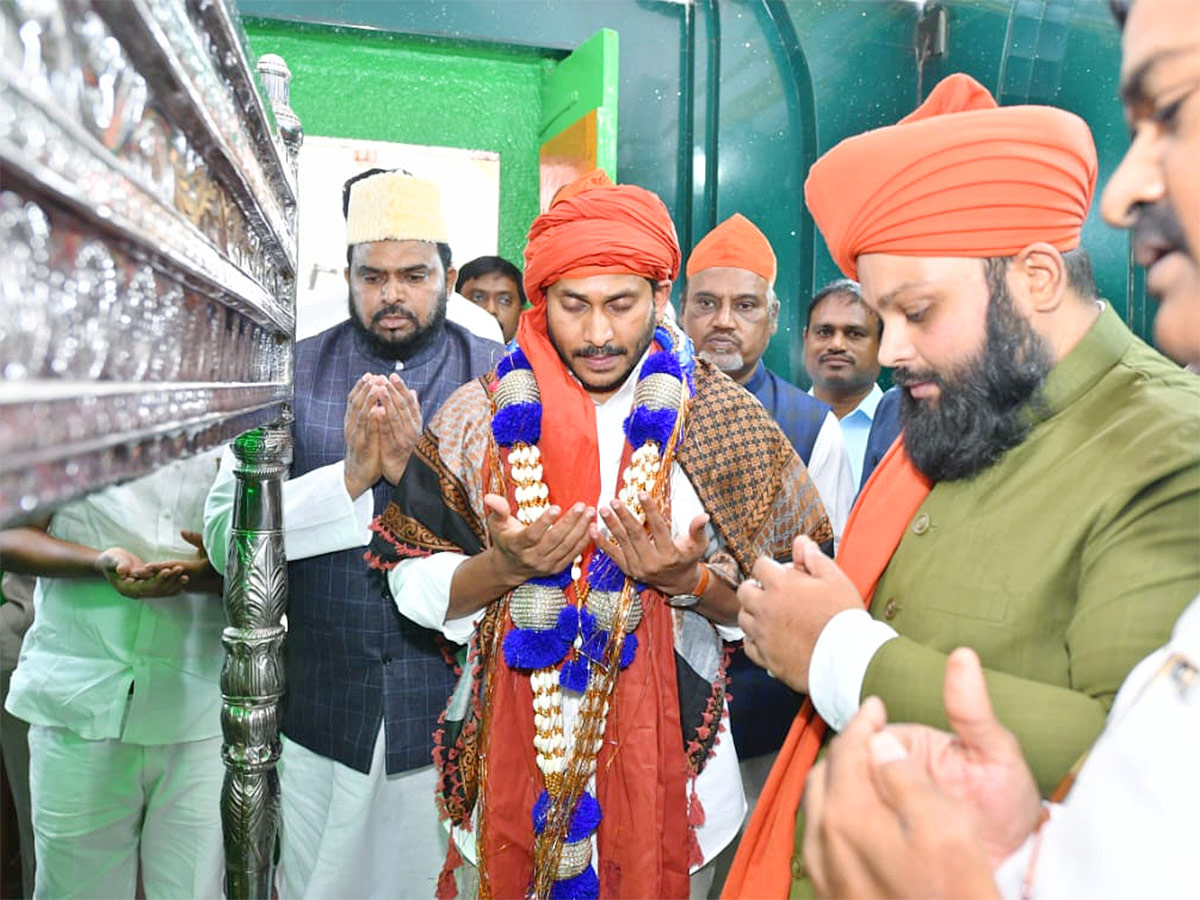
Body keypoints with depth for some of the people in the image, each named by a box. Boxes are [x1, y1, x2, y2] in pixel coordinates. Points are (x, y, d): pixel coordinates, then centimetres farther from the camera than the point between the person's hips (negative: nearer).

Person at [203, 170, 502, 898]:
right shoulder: (294, 374, 0)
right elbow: (225, 533, -7)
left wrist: (420, 472, -24)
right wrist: (348, 476, -21)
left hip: (454, 710, -1)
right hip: (320, 712, 2)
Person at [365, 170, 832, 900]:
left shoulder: (726, 420, -6)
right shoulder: (480, 416, -4)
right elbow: (413, 584, -2)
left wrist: (692, 581, -21)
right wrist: (503, 566, -20)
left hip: (672, 766, 0)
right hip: (511, 758, 1)